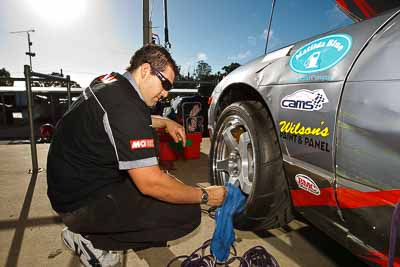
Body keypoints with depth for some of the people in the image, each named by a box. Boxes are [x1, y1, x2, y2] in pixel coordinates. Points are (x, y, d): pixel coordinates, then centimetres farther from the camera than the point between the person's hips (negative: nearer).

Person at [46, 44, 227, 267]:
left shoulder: (111, 82, 3)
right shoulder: (125, 105, -27)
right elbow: (151, 183, -27)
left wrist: (166, 122, 10)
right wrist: (204, 196, -14)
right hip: (81, 204, -10)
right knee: (187, 214, -15)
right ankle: (90, 239, -1)